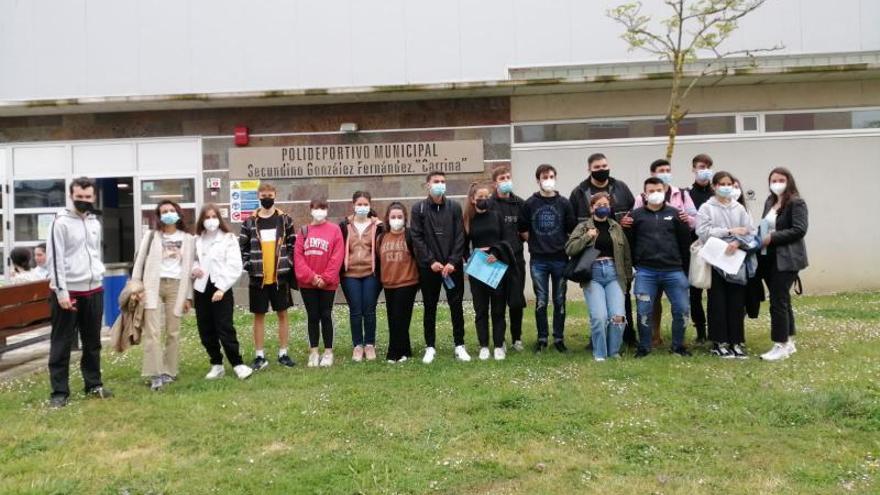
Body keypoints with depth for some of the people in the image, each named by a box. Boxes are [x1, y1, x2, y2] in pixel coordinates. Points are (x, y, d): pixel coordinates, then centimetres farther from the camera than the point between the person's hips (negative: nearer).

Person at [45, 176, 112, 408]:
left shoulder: (95, 223, 12)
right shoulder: (61, 222, -8)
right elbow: (54, 258, -12)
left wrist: (98, 282, 13)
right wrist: (61, 291, -16)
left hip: (94, 291, 6)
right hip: (68, 291, -6)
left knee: (92, 342, 14)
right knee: (61, 344, 2)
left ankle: (94, 384, 25)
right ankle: (59, 391, 10)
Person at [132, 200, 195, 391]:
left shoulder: (187, 239, 12)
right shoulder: (151, 236, 10)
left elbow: (188, 267, 11)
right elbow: (140, 262, 6)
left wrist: (188, 295, 7)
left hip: (176, 286, 1)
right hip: (153, 285, -1)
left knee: (173, 332, 3)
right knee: (152, 331, -11)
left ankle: (169, 372, 12)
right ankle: (155, 374, -11)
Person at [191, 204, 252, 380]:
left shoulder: (228, 238, -3)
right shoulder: (196, 240, 8)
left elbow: (234, 267, -8)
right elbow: (191, 260, 19)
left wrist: (221, 288, -14)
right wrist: (194, 268, -5)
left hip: (221, 289, -4)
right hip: (201, 289, 4)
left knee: (225, 329, -7)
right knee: (206, 331, 8)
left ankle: (238, 364, 3)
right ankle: (216, 364, 20)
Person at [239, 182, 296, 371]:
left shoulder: (285, 220, 3)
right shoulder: (249, 222, 2)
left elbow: (293, 245, 5)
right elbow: (242, 247, 6)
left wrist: (288, 264, -4)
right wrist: (248, 266, -5)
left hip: (280, 276, 0)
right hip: (258, 277, 0)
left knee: (282, 314, 6)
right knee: (259, 316, 6)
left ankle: (283, 354, 16)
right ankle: (260, 356, 15)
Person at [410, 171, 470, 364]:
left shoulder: (454, 207, 5)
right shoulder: (418, 208, 2)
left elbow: (460, 237, 0)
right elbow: (416, 238, -4)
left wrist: (453, 262, -11)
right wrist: (431, 261, -12)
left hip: (453, 266, 1)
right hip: (428, 267, -1)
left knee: (456, 306, 4)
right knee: (430, 308, 7)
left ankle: (459, 345, 14)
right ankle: (430, 347, 16)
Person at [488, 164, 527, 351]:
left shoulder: (520, 203, 8)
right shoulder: (489, 205, -3)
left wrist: (524, 234, -5)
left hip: (517, 259, 3)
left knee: (516, 301, 6)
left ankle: (517, 338, 21)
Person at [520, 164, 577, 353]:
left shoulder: (564, 203, 4)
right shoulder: (529, 204, 3)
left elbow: (572, 230, 8)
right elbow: (523, 230, 8)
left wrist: (565, 246, 3)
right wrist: (535, 244, 1)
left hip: (560, 259, 1)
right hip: (538, 261, 0)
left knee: (559, 300, 6)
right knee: (541, 301, 3)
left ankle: (559, 338, 16)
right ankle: (542, 338, 14)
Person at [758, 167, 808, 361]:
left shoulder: (796, 203, -9)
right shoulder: (769, 202, 13)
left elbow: (799, 230, -18)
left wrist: (772, 238, -19)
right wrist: (761, 238, -1)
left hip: (786, 260, -7)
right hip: (769, 258, 7)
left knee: (778, 301, -8)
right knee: (782, 300, 13)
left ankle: (781, 345, 1)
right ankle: (789, 342, 23)